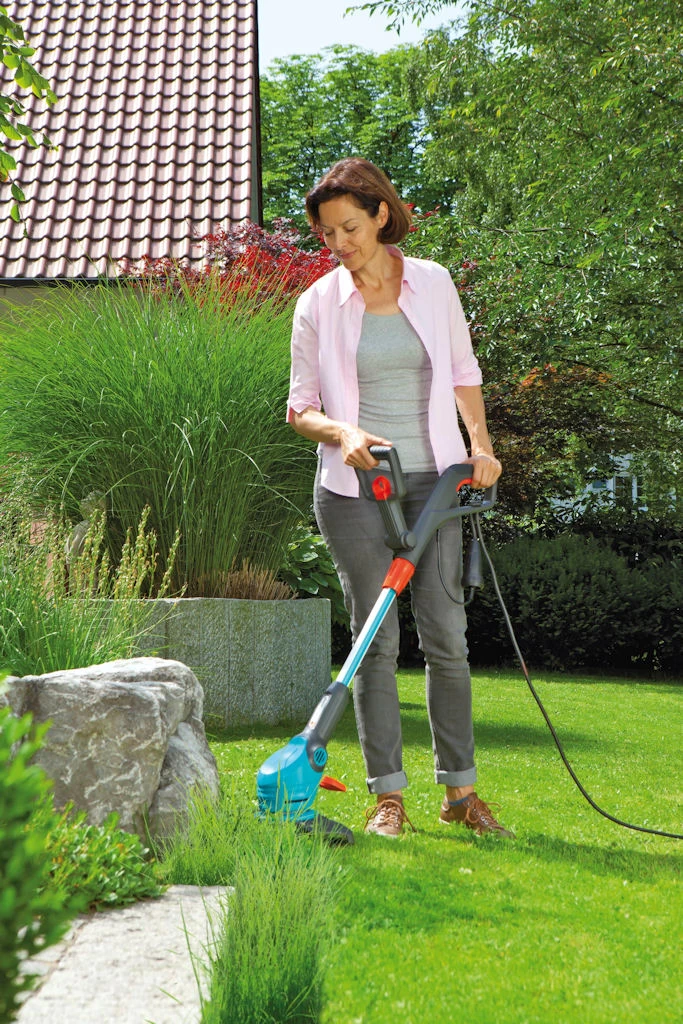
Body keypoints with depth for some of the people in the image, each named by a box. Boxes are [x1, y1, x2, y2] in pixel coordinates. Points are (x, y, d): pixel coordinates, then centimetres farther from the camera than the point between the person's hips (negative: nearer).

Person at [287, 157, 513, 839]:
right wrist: (343, 431, -18)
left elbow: (463, 371, 16)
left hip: (432, 481, 1)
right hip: (355, 488, -1)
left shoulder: (433, 284, 5)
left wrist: (480, 446, 4)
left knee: (446, 633, -1)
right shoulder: (319, 303, 0)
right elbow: (300, 407, 3)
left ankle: (460, 788, 9)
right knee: (375, 638, -2)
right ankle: (388, 796, 4)